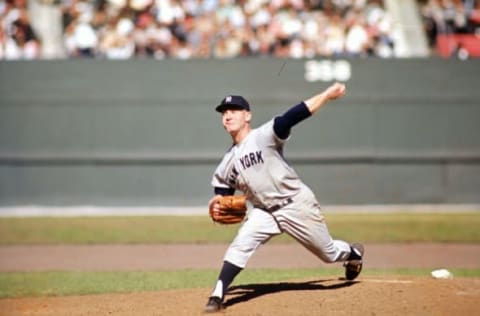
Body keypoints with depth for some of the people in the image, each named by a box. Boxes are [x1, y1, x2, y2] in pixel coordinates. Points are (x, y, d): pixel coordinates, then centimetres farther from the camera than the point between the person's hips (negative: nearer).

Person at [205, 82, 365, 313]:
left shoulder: (263, 136, -15)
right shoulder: (228, 161, 2)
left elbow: (294, 116, -26)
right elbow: (223, 192, 7)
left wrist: (327, 95, -33)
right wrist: (216, 205, -17)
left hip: (298, 205, -4)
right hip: (264, 212, 4)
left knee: (329, 253, 12)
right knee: (240, 244, -21)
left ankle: (353, 253, 46)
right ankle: (218, 297, -20)